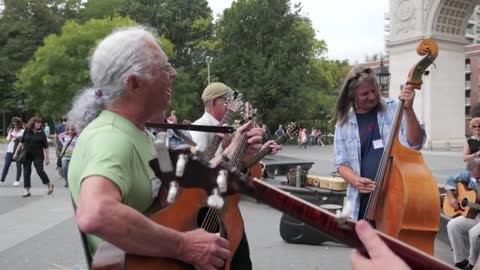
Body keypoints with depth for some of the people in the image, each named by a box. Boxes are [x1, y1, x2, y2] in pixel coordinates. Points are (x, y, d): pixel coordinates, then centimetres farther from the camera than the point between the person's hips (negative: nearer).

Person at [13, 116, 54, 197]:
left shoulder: (41, 133, -3)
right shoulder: (27, 131, 2)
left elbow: (45, 146, -1)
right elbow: (21, 142, 9)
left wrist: (47, 158, -3)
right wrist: (16, 152, 7)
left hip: (38, 155, -3)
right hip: (27, 155, 3)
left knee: (40, 171, -8)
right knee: (26, 172, 3)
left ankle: (49, 185, 14)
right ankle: (27, 191, 10)